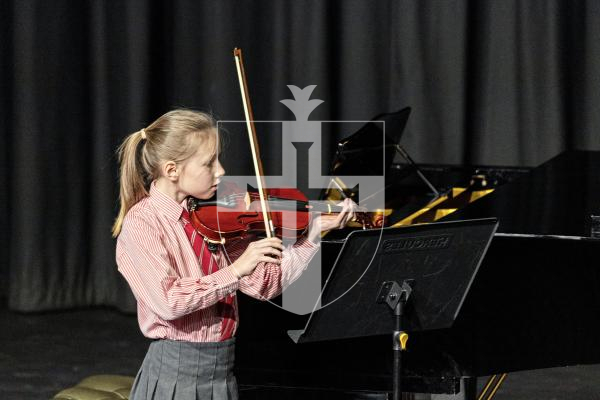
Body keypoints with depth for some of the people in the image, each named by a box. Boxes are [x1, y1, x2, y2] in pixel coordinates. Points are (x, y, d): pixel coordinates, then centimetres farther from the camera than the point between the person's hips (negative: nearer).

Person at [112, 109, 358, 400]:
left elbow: (264, 283, 5)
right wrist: (235, 270, -30)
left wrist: (315, 231, -2)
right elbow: (167, 301, -25)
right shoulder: (141, 223, -12)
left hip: (222, 374, 6)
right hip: (175, 375, -6)